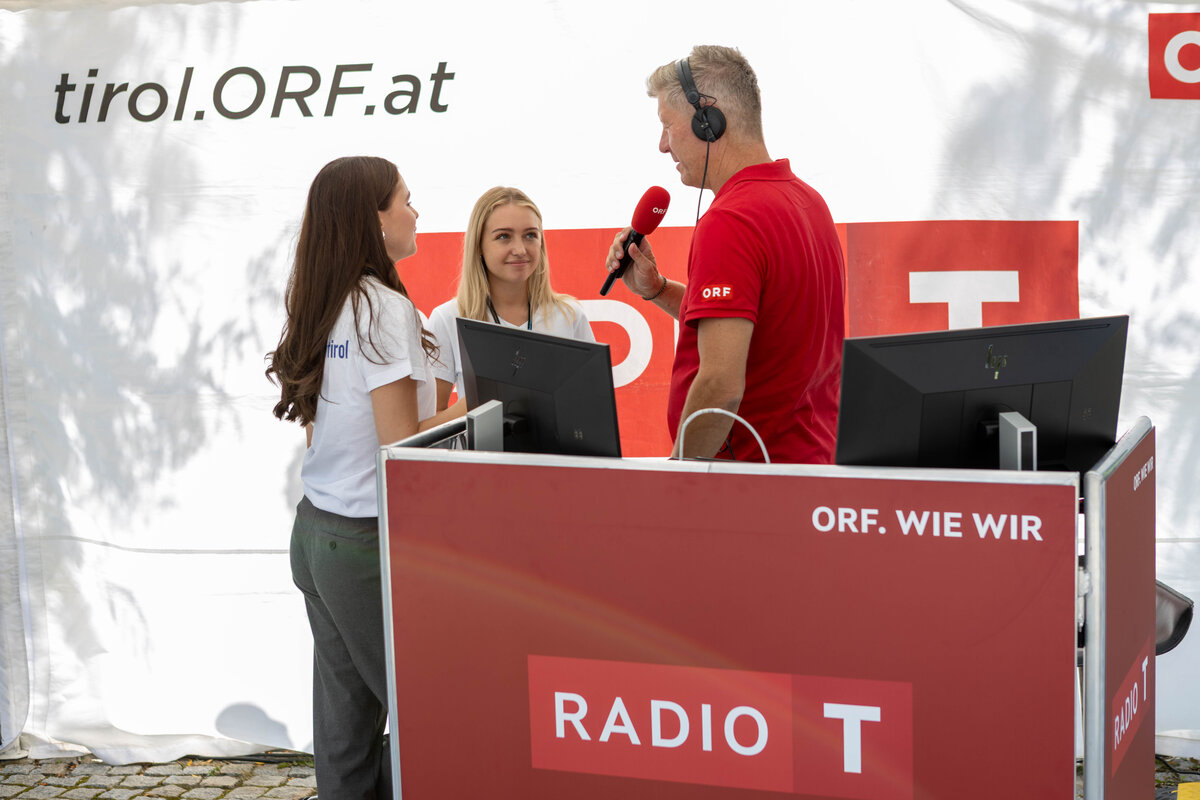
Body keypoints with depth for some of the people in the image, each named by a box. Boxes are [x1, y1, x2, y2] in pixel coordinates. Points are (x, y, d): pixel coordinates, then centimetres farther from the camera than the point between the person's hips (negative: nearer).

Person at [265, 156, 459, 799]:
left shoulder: (316, 309, 10)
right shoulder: (384, 309, -15)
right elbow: (401, 447, -17)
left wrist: (446, 416, 19)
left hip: (315, 530, 8)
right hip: (370, 541, -8)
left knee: (343, 721, 11)